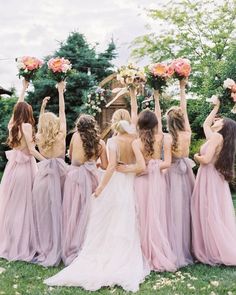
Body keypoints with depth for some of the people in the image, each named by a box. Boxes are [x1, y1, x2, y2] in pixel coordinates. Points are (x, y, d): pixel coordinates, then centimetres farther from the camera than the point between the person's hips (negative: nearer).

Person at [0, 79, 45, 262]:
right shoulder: (26, 125, -9)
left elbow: (18, 107, 25)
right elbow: (31, 150, -14)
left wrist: (24, 89, 36)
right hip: (25, 167, -7)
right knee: (24, 206, -1)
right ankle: (22, 246, 5)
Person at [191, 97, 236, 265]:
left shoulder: (216, 136, -14)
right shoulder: (217, 137, 11)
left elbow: (206, 159, -22)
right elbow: (205, 124, 26)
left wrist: (196, 157, -2)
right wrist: (216, 107, 29)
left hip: (210, 179, -9)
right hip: (212, 178, 9)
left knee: (211, 216, -4)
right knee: (216, 216, 11)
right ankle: (221, 250, 17)